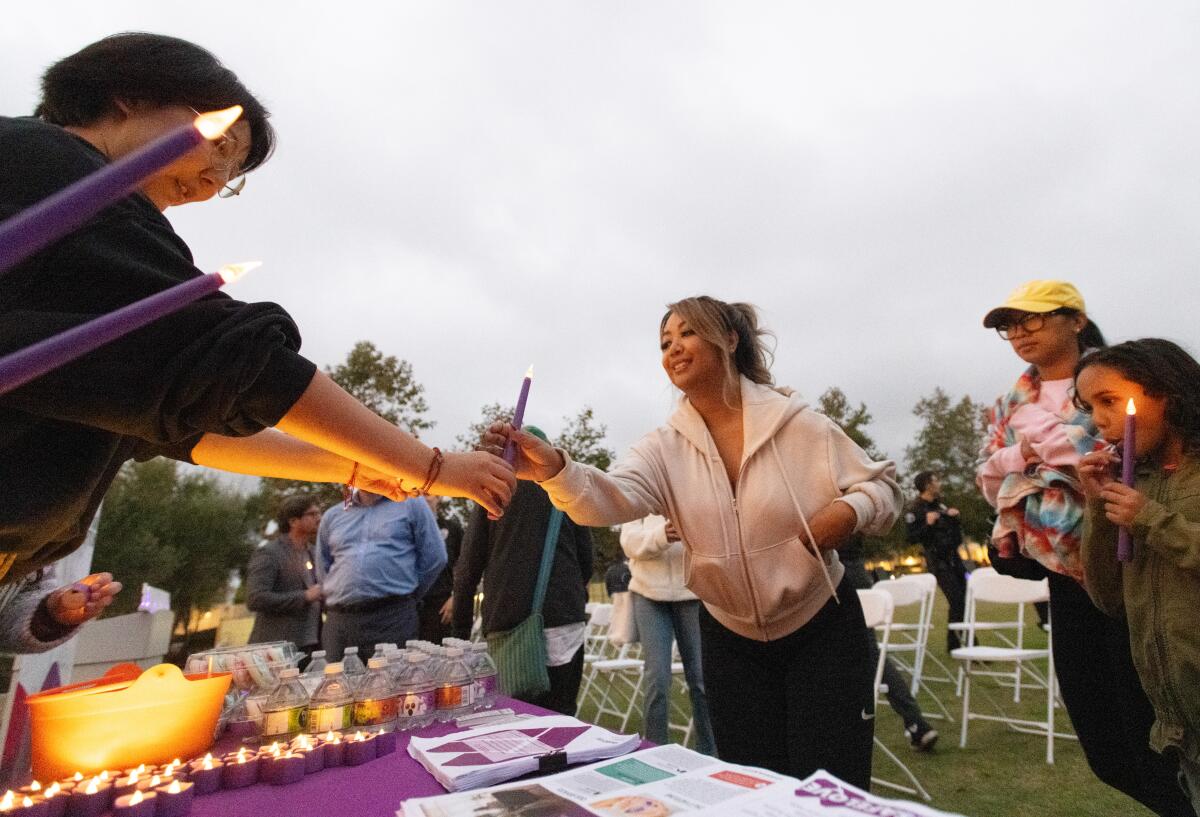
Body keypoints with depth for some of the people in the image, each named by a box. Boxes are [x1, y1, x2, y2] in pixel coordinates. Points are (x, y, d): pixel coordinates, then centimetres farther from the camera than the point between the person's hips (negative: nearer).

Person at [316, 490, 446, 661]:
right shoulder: (332, 516, 15)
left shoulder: (411, 504, 4)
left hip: (394, 619, -3)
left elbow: (434, 558, 4)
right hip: (339, 621, 3)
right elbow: (322, 569, 23)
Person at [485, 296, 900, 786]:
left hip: (821, 629, -2)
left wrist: (849, 512, -26)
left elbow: (883, 486, -4)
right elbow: (611, 499, -26)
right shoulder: (667, 448, -7)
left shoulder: (795, 421, -12)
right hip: (731, 640, 3)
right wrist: (551, 468, -46)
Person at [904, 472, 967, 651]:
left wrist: (953, 517, 2)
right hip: (938, 560, -8)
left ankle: (953, 643, 24)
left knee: (963, 600, 9)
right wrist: (927, 524, -26)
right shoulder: (915, 510, -10)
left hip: (953, 556, 8)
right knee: (957, 601, -13)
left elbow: (956, 531, 21)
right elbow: (913, 538, -14)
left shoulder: (939, 503, 13)